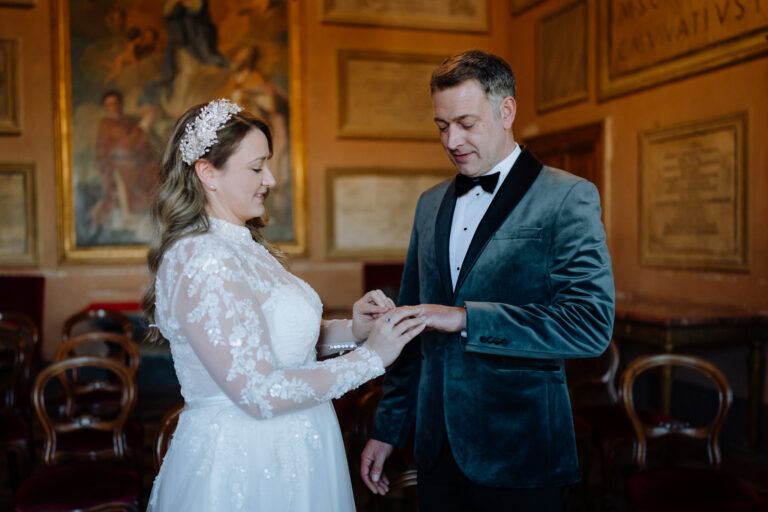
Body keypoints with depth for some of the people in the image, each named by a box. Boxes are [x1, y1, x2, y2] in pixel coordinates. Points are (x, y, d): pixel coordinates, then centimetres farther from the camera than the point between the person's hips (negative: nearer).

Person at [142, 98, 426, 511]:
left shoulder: (243, 246, 6)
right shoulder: (202, 263, -23)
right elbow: (258, 394, -26)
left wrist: (350, 329, -4)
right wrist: (369, 357, -20)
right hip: (243, 472, -9)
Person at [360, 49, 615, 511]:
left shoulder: (568, 197, -8)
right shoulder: (432, 204, 10)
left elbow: (591, 323, -20)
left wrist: (466, 317, -26)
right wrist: (387, 429, 14)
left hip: (520, 455, -5)